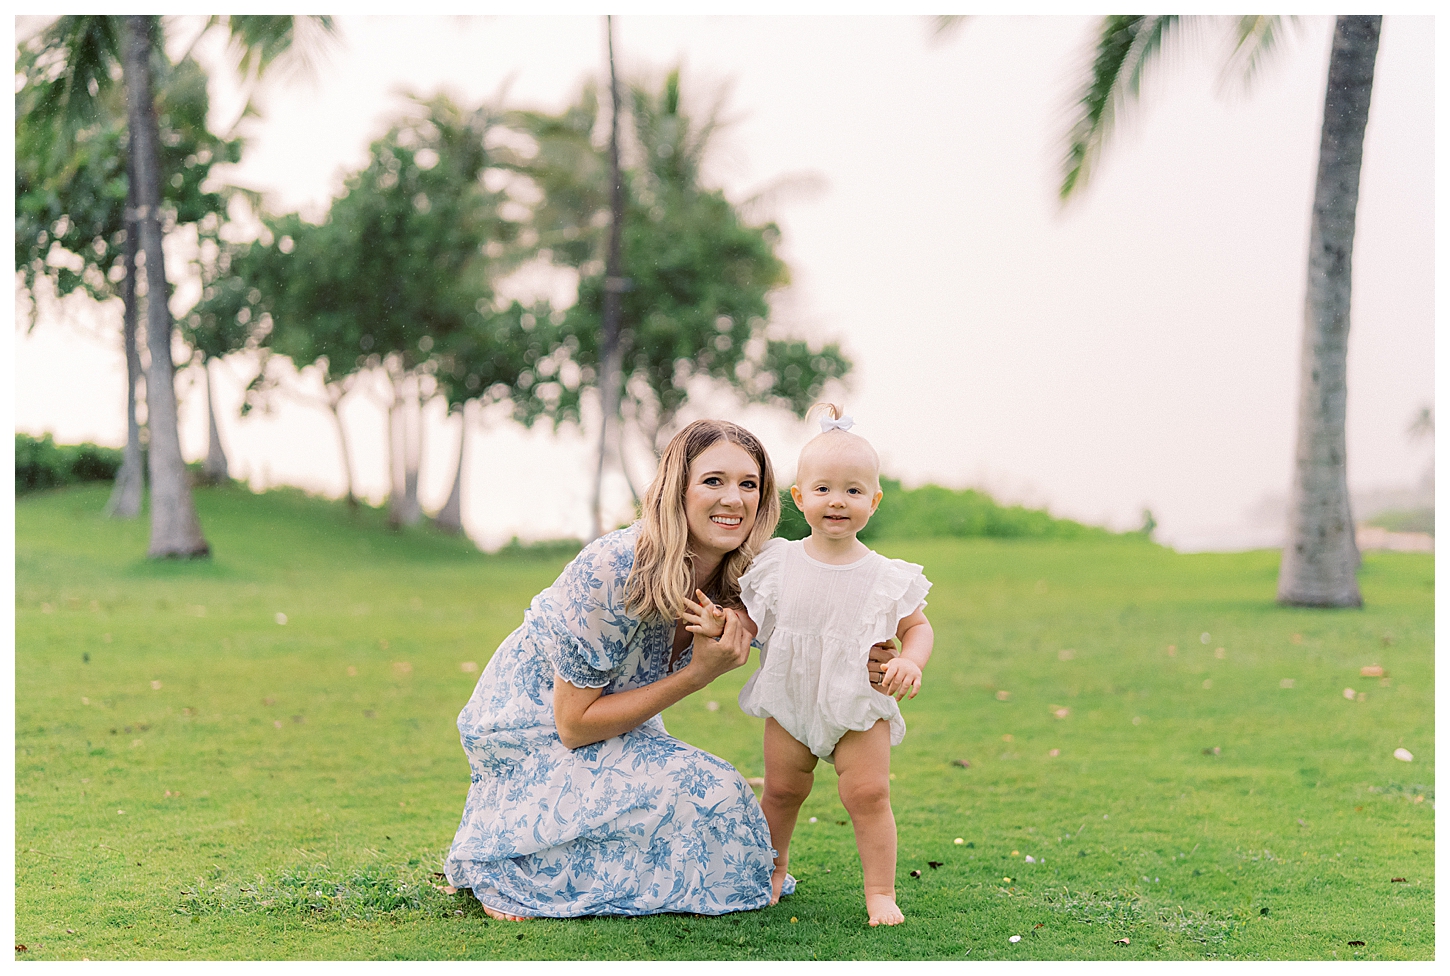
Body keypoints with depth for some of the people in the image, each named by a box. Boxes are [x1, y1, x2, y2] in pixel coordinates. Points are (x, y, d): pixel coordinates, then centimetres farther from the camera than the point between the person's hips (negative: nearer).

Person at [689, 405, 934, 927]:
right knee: (781, 789, 11)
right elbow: (749, 617, 3)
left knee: (868, 793, -10)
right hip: (791, 703, 2)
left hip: (861, 707, -2)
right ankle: (773, 865, 37)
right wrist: (720, 623, -18)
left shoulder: (887, 577, -8)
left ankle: (880, 890, 3)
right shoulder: (778, 564, -5)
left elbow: (917, 626, 1)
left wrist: (909, 662, -19)